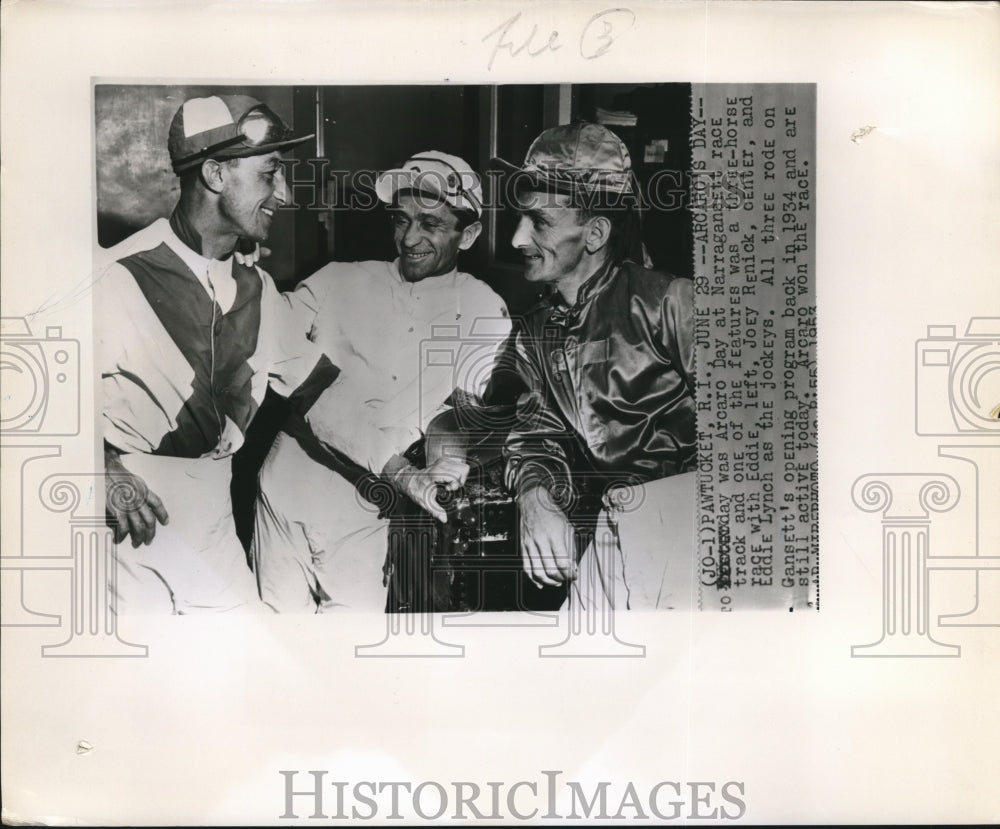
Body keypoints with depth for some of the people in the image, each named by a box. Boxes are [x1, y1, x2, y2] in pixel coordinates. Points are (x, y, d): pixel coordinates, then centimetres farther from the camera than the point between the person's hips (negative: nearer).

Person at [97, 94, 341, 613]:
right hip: (133, 519, -5)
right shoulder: (120, 277, -14)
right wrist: (105, 470, -23)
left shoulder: (255, 288, 8)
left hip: (212, 516, 6)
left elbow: (317, 383, 15)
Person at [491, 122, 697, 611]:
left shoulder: (664, 301, -6)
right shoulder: (535, 333, 15)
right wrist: (535, 494, -9)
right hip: (619, 518, 5)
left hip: (686, 497, -4)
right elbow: (537, 429, 12)